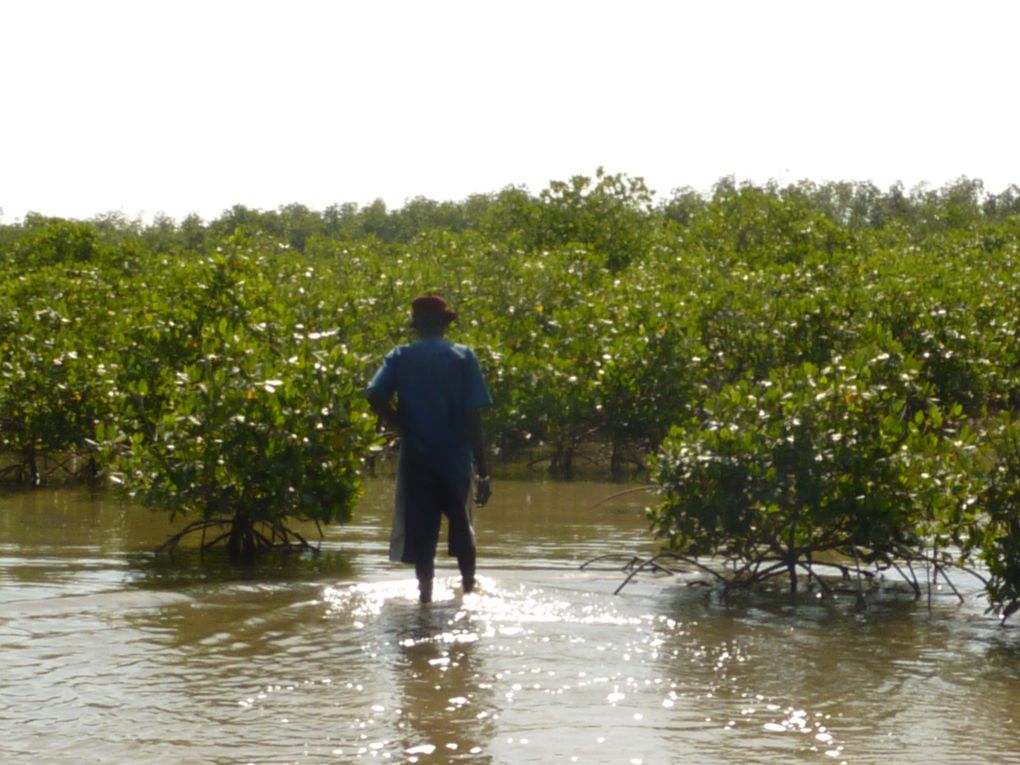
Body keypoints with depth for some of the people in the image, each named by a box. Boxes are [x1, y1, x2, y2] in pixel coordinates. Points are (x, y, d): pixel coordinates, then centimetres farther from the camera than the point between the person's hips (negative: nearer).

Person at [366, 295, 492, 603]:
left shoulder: (400, 358, 2)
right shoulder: (463, 357, -1)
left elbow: (375, 396, -16)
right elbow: (473, 416, -8)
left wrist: (403, 427, -1)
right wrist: (483, 471, -7)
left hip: (417, 458, 0)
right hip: (456, 458, 0)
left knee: (421, 528, 5)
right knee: (461, 523, 18)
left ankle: (425, 590, 0)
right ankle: (469, 587, 25)